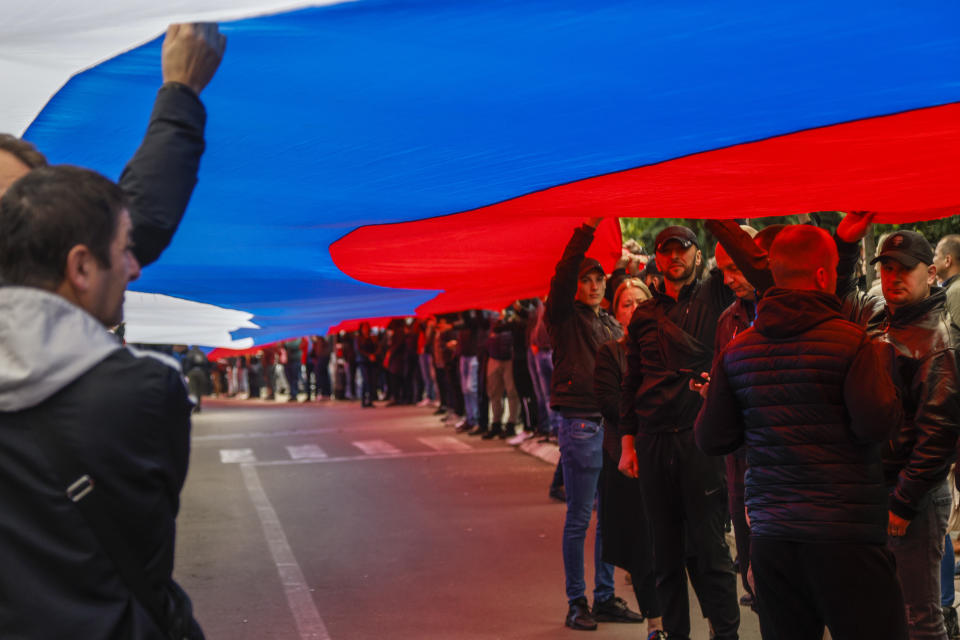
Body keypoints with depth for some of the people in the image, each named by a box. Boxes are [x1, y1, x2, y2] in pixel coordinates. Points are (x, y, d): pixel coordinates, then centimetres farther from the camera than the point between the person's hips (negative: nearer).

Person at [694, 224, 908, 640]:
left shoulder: (737, 351, 4)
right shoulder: (851, 341, -9)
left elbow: (711, 440, 4)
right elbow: (878, 424, -16)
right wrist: (881, 368, 3)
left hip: (769, 535, 5)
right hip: (845, 534, -5)